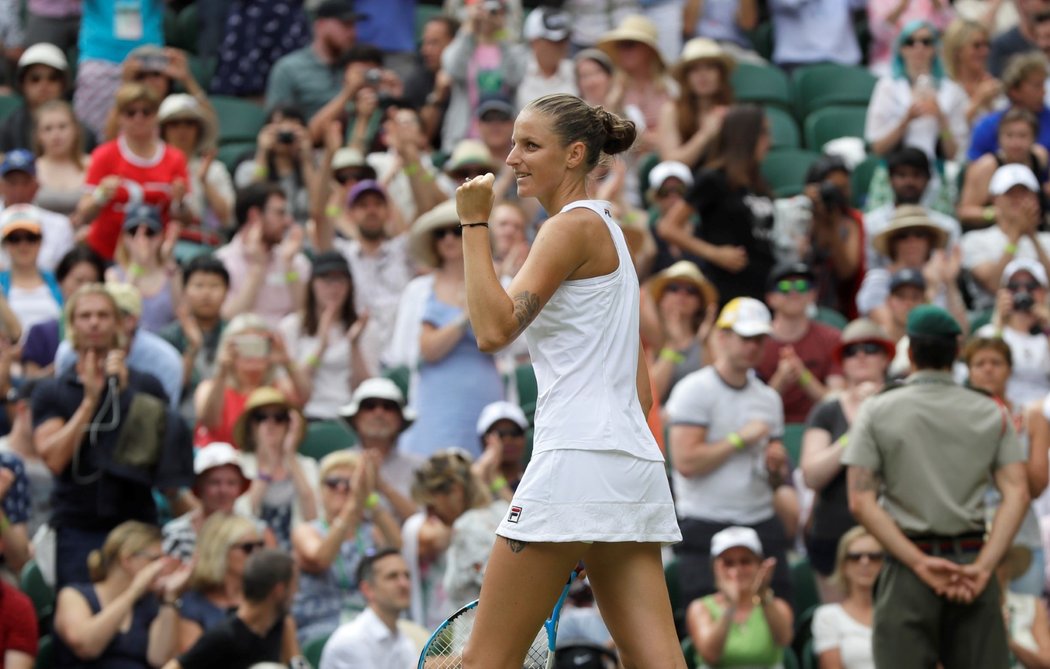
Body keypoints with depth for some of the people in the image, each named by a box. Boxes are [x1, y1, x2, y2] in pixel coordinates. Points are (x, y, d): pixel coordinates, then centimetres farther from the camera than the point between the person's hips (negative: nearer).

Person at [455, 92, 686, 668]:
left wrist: (474, 223, -12)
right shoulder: (606, 231, 23)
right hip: (636, 464, 10)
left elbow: (495, 329, -16)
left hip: (578, 464, -10)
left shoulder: (574, 226, -5)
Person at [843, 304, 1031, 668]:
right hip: (973, 555, 2)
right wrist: (983, 567, -9)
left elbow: (861, 502, -7)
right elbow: (1017, 494, -4)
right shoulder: (992, 414, 6)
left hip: (908, 569, -2)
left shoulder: (877, 412, 1)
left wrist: (921, 564, -10)